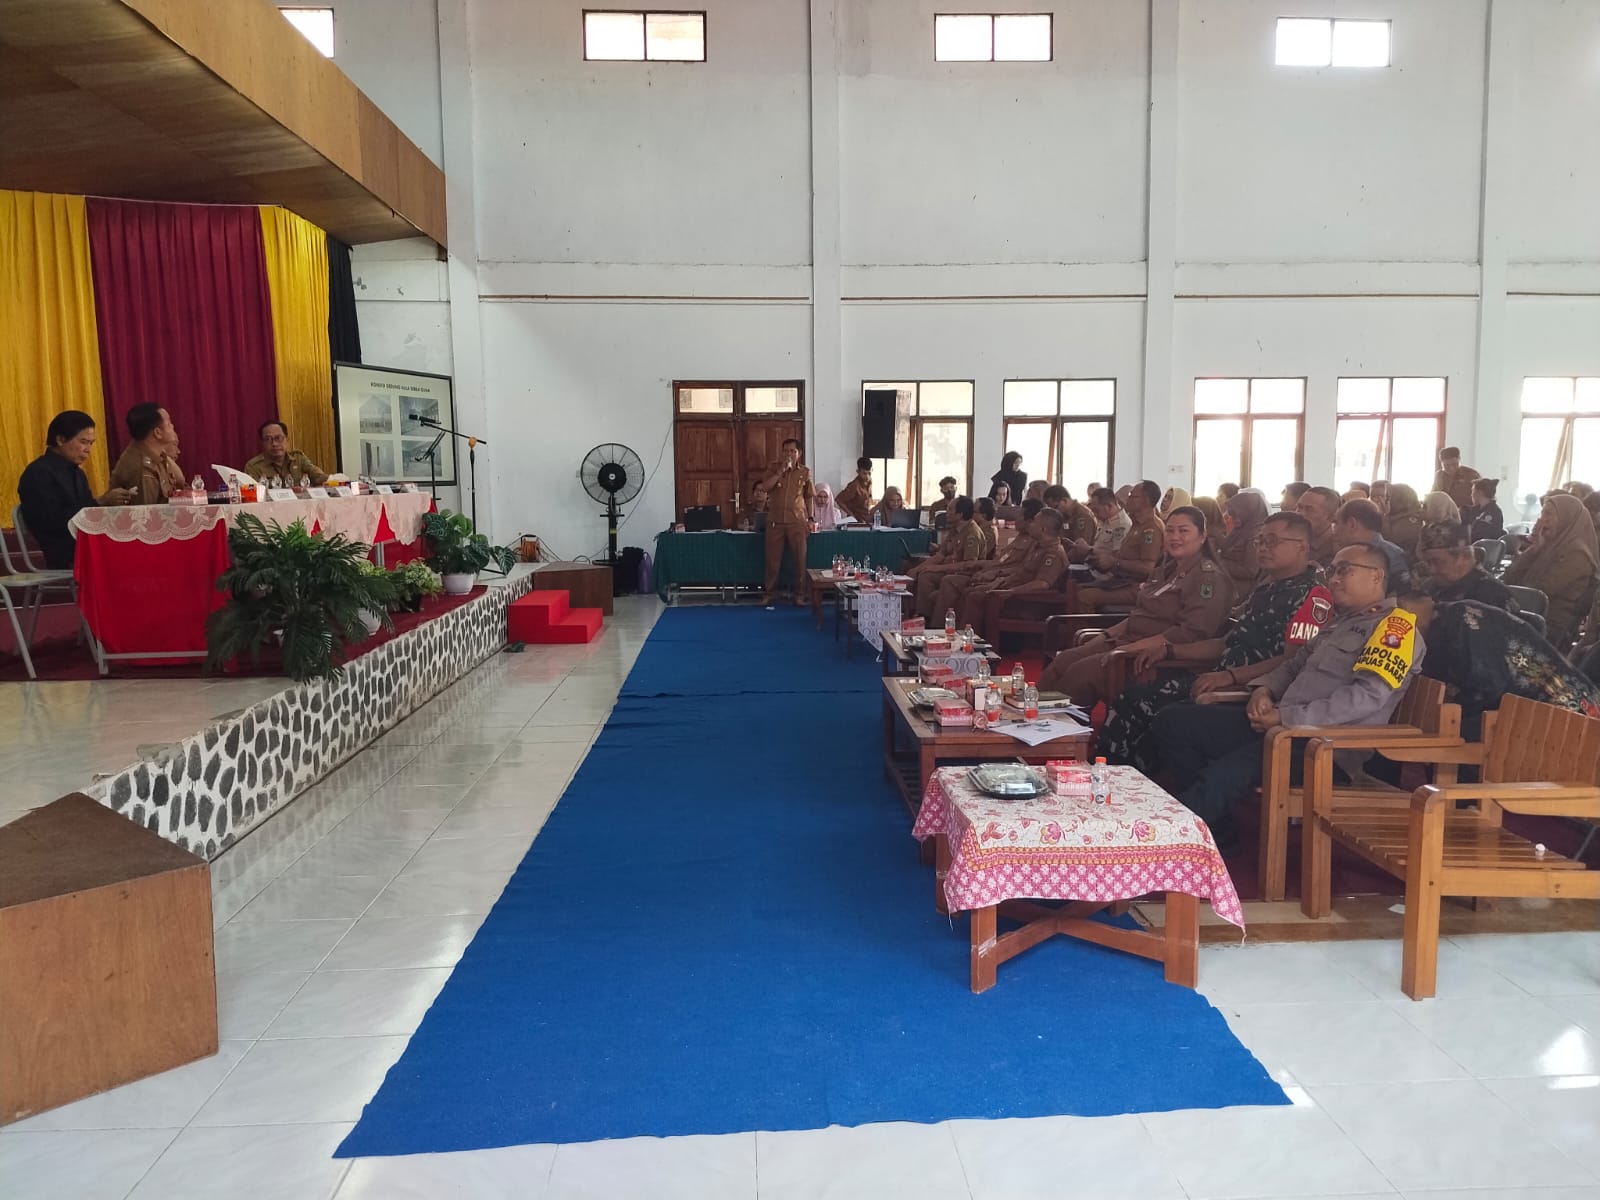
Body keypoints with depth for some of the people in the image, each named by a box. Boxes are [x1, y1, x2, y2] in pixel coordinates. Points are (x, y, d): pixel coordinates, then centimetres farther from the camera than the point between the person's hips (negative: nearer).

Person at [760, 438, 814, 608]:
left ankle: (800, 595, 9)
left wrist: (810, 518, 7)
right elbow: (765, 487, -11)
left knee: (800, 559, 1)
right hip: (775, 520, 0)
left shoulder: (805, 472, 5)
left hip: (797, 521, 0)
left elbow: (808, 497, 12)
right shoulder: (774, 468, 4)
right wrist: (781, 471, -16)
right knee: (773, 559, 3)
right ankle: (770, 594, 12)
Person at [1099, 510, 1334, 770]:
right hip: (1221, 678, 10)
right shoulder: (1265, 589, 23)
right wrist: (1169, 651, 18)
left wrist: (1230, 676, -27)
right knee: (1132, 699, -5)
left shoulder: (1313, 595, -9)